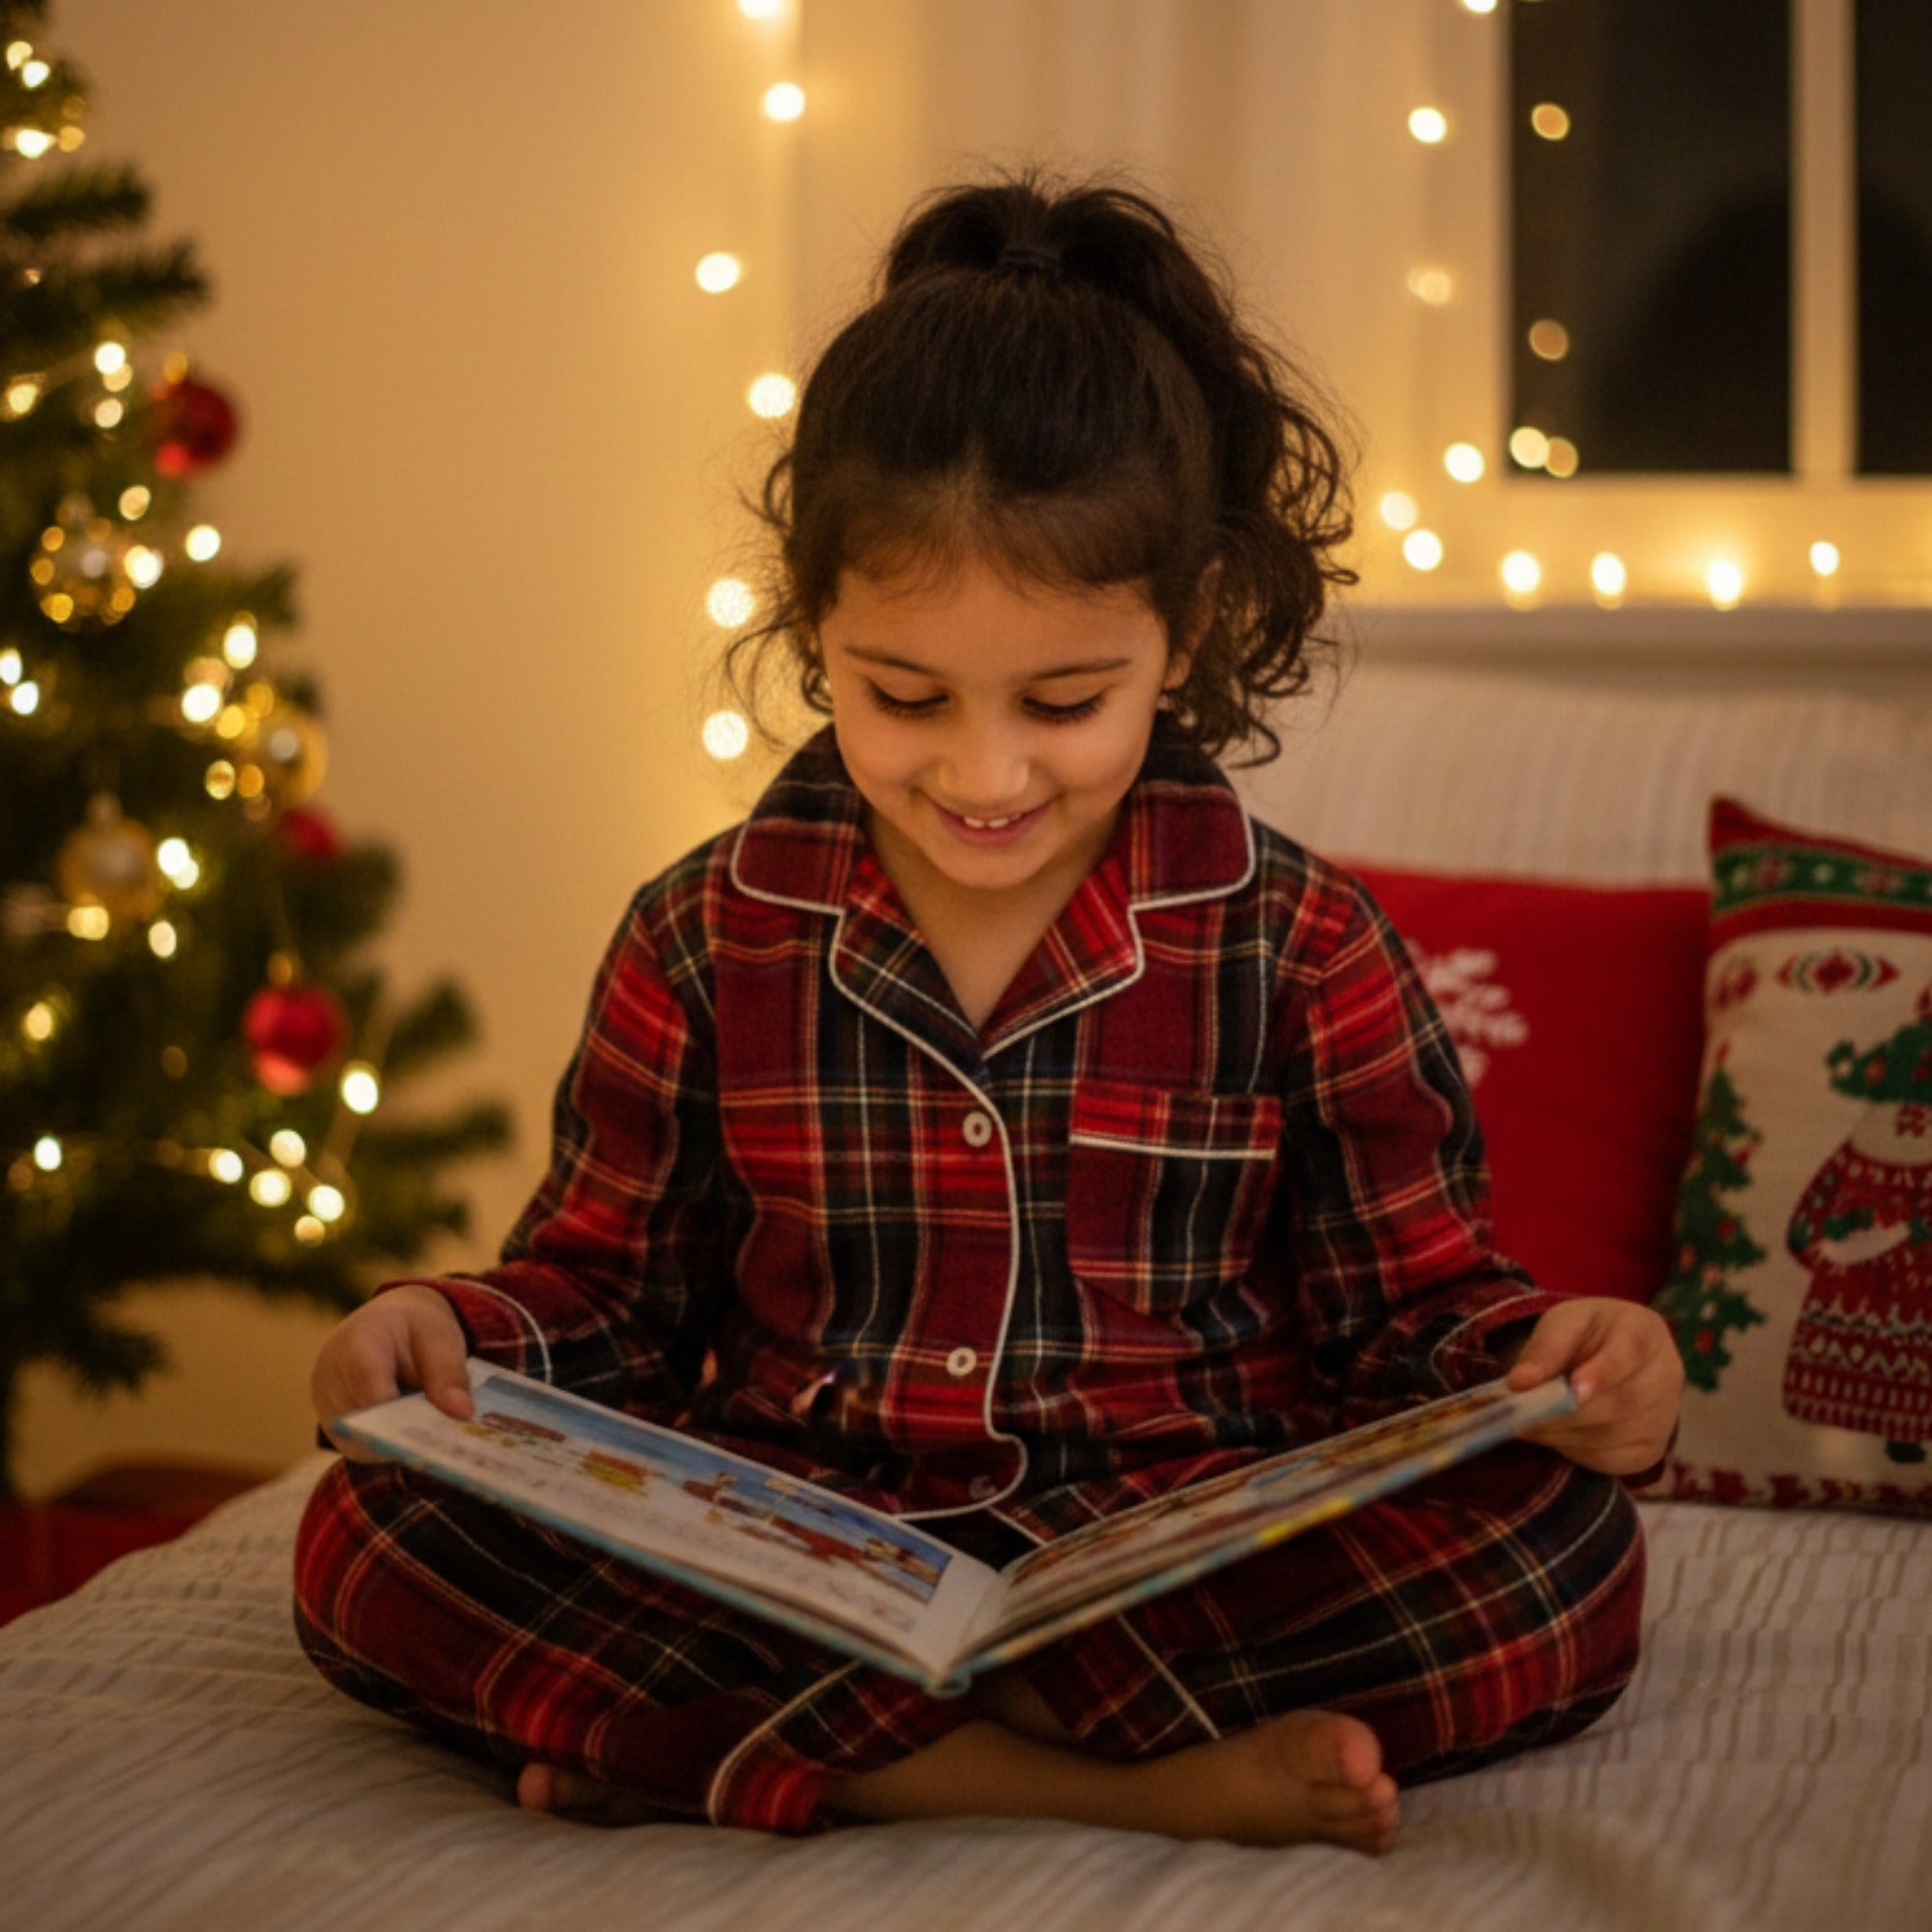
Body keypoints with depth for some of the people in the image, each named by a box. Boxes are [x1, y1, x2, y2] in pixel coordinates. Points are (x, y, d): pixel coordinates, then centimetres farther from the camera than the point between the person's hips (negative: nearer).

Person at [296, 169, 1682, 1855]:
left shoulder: (1297, 948, 3)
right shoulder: (708, 941, 5)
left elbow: (1417, 1305, 8)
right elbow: (611, 1288, 15)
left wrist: (1547, 1362, -15)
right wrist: (459, 1332, -7)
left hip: (1193, 1552, 0)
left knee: (1569, 1550, -29)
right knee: (371, 1539, -24)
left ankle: (738, 1748, -26)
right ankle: (1128, 1787, -29)